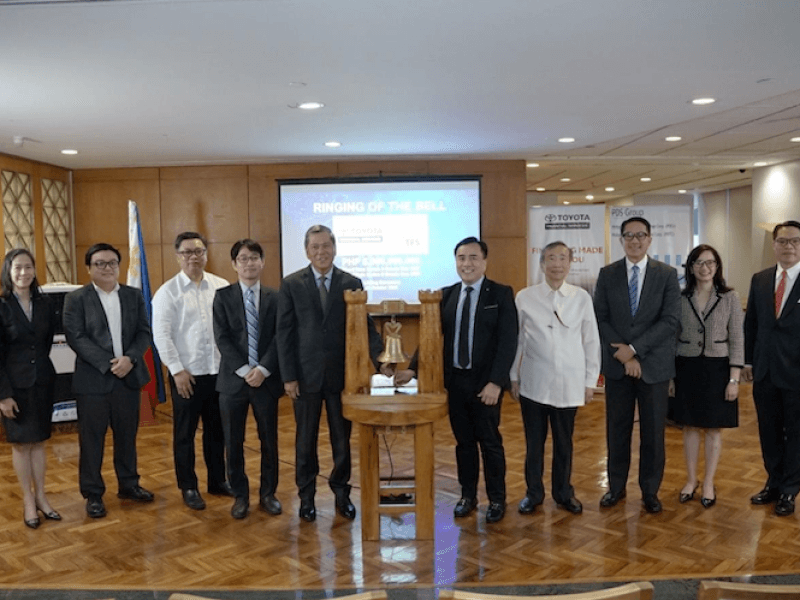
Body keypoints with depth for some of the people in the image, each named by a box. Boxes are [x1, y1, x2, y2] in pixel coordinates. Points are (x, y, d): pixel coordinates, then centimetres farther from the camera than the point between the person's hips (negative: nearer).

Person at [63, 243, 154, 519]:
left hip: (128, 377, 3)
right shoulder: (76, 298, -2)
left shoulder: (134, 295, 8)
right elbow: (76, 337, -11)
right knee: (91, 439, 5)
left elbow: (144, 332, 4)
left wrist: (130, 359, -13)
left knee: (127, 435, 13)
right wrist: (108, 363, -18)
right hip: (93, 379, -3)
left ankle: (129, 484, 28)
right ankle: (93, 494, 18)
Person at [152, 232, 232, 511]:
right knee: (184, 433, 8)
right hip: (186, 373, -2)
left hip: (220, 371, 3)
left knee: (217, 429, 14)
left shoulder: (222, 286, 3)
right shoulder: (168, 291, -4)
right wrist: (177, 370, -11)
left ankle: (218, 480, 30)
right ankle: (188, 487, 23)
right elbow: (161, 335, -7)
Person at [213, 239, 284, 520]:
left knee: (269, 440, 8)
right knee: (233, 442, 7)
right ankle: (240, 495, 22)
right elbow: (222, 338, -5)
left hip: (266, 379, 1)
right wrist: (244, 370, -14)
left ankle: (268, 494, 23)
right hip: (233, 379, 0)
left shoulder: (275, 297, 5)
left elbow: (279, 338, -2)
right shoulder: (223, 296, 2)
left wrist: (263, 369, -14)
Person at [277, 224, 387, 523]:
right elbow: (284, 333, -3)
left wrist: (380, 360, -16)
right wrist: (288, 376, -7)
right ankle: (307, 495, 27)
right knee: (306, 439, 11)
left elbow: (365, 326, -1)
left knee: (342, 438, 11)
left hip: (342, 374, 1)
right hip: (305, 375, -1)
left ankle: (341, 492, 28)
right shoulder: (291, 284, -2)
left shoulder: (352, 283, 1)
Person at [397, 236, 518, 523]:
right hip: (455, 380, 4)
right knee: (463, 441, 14)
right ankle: (468, 496, 28)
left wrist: (495, 382, -17)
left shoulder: (501, 294, -6)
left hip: (486, 382, -4)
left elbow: (508, 341, -10)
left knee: (490, 442, 7)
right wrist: (413, 368, -3)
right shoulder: (447, 295, 7)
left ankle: (497, 499, 23)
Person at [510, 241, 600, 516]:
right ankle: (533, 492, 26)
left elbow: (591, 341, 4)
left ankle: (563, 492, 30)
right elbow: (516, 340, 3)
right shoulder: (524, 298, -1)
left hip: (569, 385, 1)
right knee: (534, 442, 10)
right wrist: (513, 377, 4)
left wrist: (591, 381, 4)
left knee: (564, 442, 12)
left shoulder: (582, 298, 0)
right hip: (533, 384, 0)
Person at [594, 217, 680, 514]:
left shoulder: (667, 274, -1)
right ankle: (616, 486, 25)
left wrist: (635, 348, -15)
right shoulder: (607, 274, 3)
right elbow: (601, 319, -1)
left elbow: (670, 321, -9)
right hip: (617, 365, 1)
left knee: (653, 431, 7)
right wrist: (623, 354, -11)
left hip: (654, 365, -1)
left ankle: (650, 490, 23)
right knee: (617, 429, 10)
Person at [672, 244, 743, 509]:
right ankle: (691, 480, 23)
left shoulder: (730, 298, -3)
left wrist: (733, 379, -8)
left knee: (714, 428, 7)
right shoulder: (680, 299, 1)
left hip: (717, 369, -1)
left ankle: (708, 483, 20)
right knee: (689, 426, 9)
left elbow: (737, 341, -3)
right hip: (687, 369, 1)